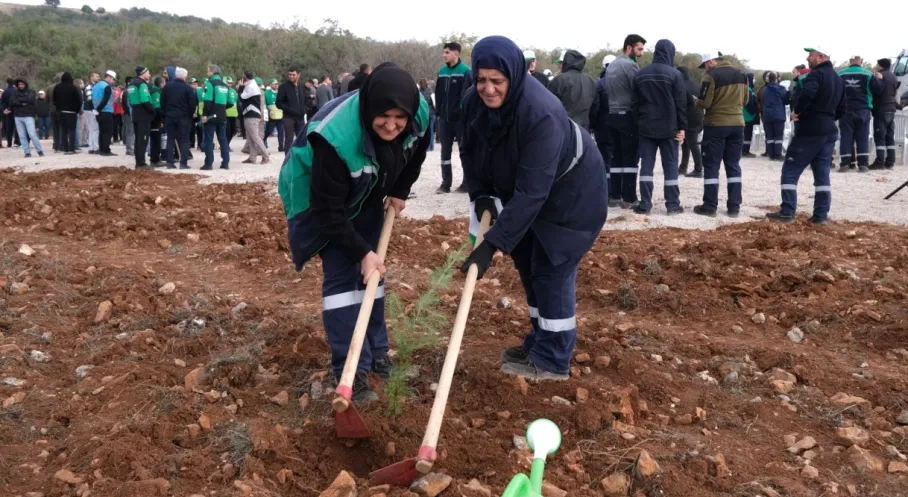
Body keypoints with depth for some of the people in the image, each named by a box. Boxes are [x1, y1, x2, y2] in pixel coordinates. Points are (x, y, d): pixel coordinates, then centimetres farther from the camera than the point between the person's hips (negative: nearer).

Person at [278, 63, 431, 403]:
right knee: (342, 273, -12)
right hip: (319, 199, -6)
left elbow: (416, 154, 2)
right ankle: (351, 370, -6)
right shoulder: (334, 137, -43)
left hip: (367, 195, 6)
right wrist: (361, 251, -29)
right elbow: (330, 209, -33)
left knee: (372, 271, 9)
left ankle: (376, 350, 24)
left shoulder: (420, 115, -25)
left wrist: (400, 191, 0)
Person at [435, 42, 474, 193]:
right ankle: (446, 183, 14)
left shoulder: (466, 71, -8)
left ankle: (467, 182, 12)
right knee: (445, 151, 8)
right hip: (445, 118, 6)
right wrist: (438, 112, 7)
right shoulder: (442, 72, 11)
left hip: (460, 118, -6)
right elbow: (438, 94, 14)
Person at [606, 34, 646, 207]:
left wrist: (614, 108, 15)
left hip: (613, 115, 8)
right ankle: (629, 198, -7)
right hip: (628, 116, -8)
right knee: (631, 157, -5)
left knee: (617, 156, 10)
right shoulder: (630, 65, -12)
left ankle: (615, 194, 11)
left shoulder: (611, 65, 15)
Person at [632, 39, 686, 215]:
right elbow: (681, 104, -6)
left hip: (646, 127, 3)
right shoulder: (675, 74, -6)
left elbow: (635, 103, 8)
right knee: (670, 166, 3)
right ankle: (673, 205, 5)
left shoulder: (640, 74, 5)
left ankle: (645, 204, 2)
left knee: (646, 165, 4)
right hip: (668, 128, -3)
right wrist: (682, 127, -2)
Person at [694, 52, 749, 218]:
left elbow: (704, 102, -14)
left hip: (716, 125, -6)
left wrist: (696, 101, 6)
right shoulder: (741, 75, 9)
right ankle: (734, 207, 9)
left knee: (711, 166, 1)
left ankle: (710, 206, 1)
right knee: (733, 165, 10)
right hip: (737, 124, 6)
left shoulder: (711, 76, -11)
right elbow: (745, 99, 17)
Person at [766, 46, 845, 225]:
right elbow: (841, 110, 19)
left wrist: (797, 111, -18)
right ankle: (821, 215, 6)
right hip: (829, 132, 8)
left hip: (809, 131, -8)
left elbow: (807, 93, -32)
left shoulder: (816, 74, -11)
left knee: (790, 171, -3)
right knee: (822, 175, 8)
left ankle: (787, 212, -7)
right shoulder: (838, 79, 17)